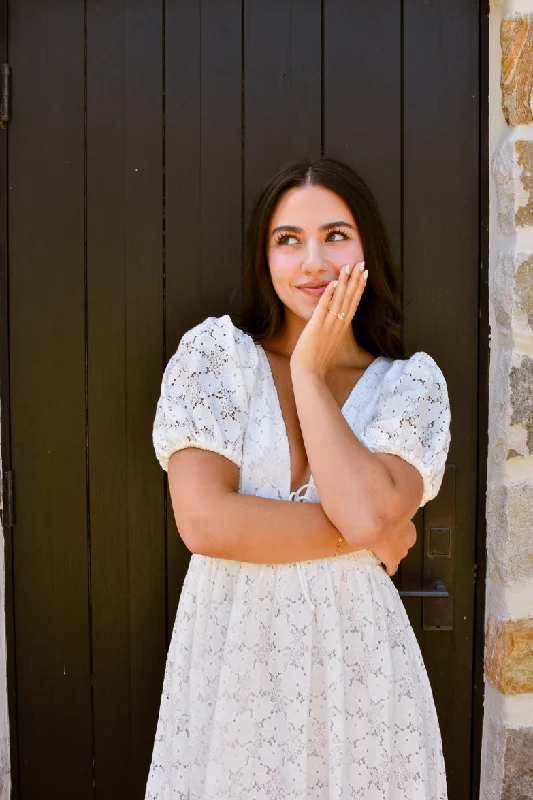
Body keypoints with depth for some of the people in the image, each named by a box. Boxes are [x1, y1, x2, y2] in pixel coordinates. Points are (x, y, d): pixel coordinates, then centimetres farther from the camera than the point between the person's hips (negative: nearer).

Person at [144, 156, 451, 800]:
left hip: (355, 652, 1)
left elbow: (367, 509, -20)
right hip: (232, 649, 0)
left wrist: (309, 372, -13)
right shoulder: (217, 353, -5)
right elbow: (203, 521, -16)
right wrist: (372, 533, -11)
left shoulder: (411, 383, -2)